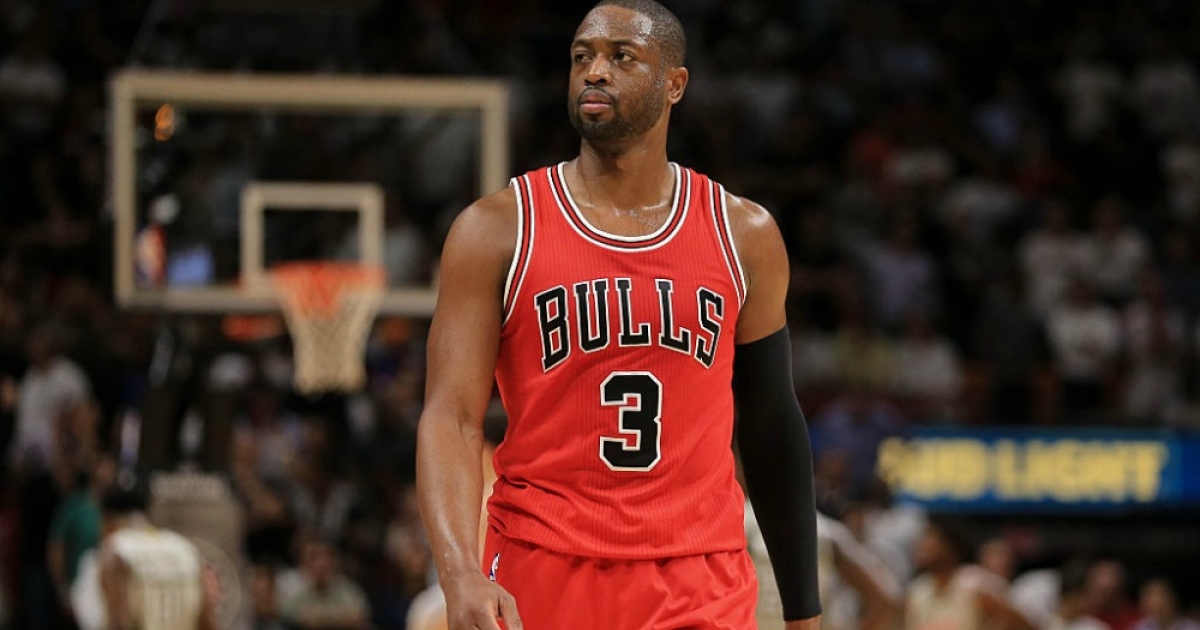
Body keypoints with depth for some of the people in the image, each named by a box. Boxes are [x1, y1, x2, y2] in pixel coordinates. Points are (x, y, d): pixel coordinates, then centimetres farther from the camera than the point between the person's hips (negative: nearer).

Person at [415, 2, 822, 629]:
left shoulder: (743, 235, 6)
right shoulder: (498, 230, -1)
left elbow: (771, 430, 13)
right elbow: (451, 419, -8)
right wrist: (462, 577, -25)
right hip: (540, 578, -1)